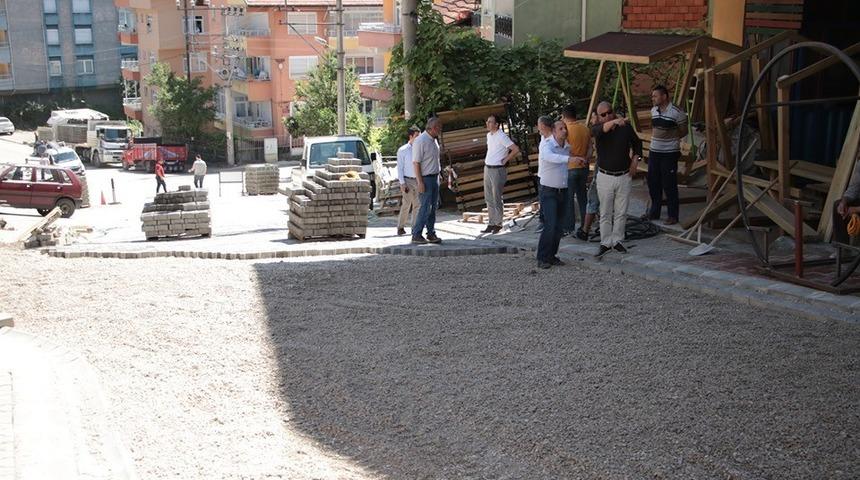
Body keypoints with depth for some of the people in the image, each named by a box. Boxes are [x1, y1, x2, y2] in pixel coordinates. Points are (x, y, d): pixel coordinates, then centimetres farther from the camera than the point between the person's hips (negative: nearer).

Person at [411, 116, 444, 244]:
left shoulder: (434, 140, 13)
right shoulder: (420, 141, -15)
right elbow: (416, 163, -18)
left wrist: (438, 177, 17)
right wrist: (420, 182, -21)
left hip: (435, 177, 8)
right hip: (425, 178, -8)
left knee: (433, 207, 10)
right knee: (425, 208, -9)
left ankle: (431, 234, 16)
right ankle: (416, 235, -3)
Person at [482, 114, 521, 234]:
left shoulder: (501, 136, -15)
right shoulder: (489, 135, 10)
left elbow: (516, 150, -20)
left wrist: (505, 160, -13)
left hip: (497, 170, -8)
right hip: (487, 169, 8)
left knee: (497, 199, -3)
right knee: (489, 198, 10)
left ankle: (498, 224, 5)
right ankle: (491, 223, 17)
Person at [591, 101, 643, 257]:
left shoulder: (625, 127, 0)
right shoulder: (597, 129, -8)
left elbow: (637, 143, 17)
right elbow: (600, 130, -35)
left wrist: (635, 160, 3)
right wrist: (615, 122, -52)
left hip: (624, 176, 2)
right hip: (605, 177, -2)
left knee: (621, 212, 8)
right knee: (605, 213, 5)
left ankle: (617, 240, 22)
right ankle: (605, 243, 15)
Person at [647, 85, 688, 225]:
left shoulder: (676, 112, -14)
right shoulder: (653, 110, 7)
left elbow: (683, 131, -4)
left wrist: (671, 139, -2)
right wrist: (655, 139, 13)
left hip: (669, 153, -7)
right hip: (654, 152, 7)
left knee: (669, 185, -1)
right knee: (653, 183, 13)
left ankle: (673, 216, 9)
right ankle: (654, 212, 27)